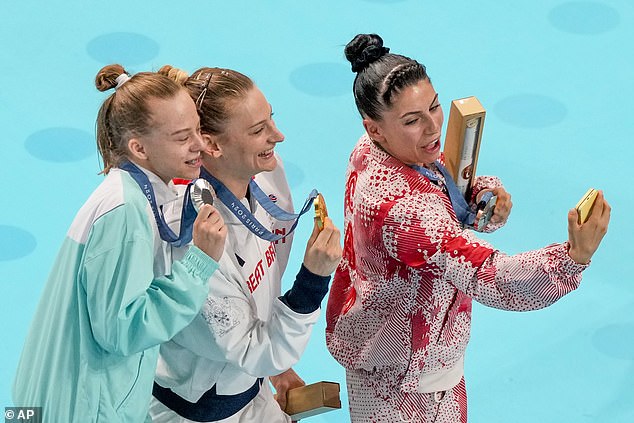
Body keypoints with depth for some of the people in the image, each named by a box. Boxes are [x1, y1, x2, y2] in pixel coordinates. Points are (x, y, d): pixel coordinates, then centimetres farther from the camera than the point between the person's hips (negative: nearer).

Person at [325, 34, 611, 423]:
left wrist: (484, 194, -19)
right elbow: (490, 277, -47)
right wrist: (575, 257, -60)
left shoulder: (372, 151, -11)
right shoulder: (401, 206, -41)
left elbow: (440, 205, 4)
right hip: (401, 375, -9)